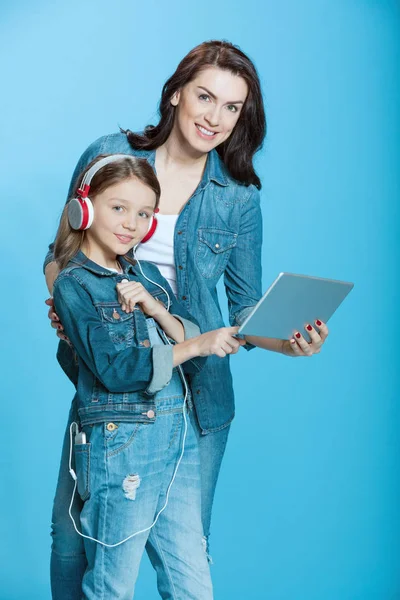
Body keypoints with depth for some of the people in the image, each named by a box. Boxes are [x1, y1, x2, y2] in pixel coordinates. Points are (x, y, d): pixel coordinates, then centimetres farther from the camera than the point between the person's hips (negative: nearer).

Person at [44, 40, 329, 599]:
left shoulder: (239, 196, 0)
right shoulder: (109, 154, -1)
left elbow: (245, 306, 4)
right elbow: (62, 252, 9)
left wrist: (285, 339, -16)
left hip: (195, 390, 0)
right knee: (72, 533, 5)